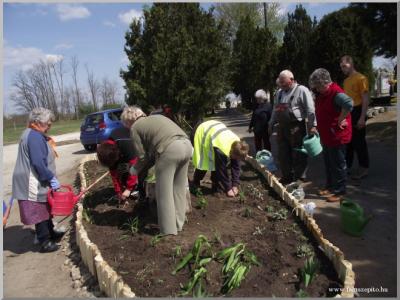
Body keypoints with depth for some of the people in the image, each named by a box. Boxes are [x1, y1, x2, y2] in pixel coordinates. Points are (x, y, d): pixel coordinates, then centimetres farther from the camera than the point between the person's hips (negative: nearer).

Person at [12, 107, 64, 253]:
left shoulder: (33, 134, 14)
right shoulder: (35, 136, -20)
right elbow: (38, 163, -26)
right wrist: (52, 178, -20)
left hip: (36, 181, 10)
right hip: (34, 183, -10)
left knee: (45, 209, 21)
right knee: (39, 212, 0)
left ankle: (50, 233, 35)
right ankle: (45, 242, 11)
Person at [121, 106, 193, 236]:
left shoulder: (135, 128, 12)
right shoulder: (156, 117, 32)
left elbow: (142, 157, 11)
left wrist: (135, 169, 29)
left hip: (170, 150, -8)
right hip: (186, 145, 8)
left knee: (164, 192, 8)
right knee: (179, 189, 20)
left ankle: (169, 231, 17)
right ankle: (178, 224, 33)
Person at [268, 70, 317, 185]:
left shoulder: (302, 90, -6)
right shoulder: (279, 92, 15)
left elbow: (310, 109, -11)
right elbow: (275, 110, 23)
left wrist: (312, 125, -16)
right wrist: (271, 124, 22)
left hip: (296, 127, -7)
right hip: (282, 127, 7)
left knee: (298, 155, 0)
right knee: (283, 154, 11)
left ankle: (300, 178, 13)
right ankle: (287, 177, 26)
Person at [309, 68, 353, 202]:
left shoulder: (336, 93, -22)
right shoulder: (321, 94, 8)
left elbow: (348, 104, -39)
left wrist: (340, 120, -28)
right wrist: (318, 127, 13)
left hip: (337, 136, -9)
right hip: (326, 135, 9)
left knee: (338, 164, 2)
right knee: (328, 163, 19)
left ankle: (339, 191, 13)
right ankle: (330, 186, 34)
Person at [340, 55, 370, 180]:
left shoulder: (360, 78, -9)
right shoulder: (346, 81, 14)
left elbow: (365, 99, -13)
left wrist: (362, 118, -19)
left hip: (356, 113, -7)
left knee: (359, 141, -1)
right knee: (347, 141, 12)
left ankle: (364, 168, 10)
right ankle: (346, 166, 22)